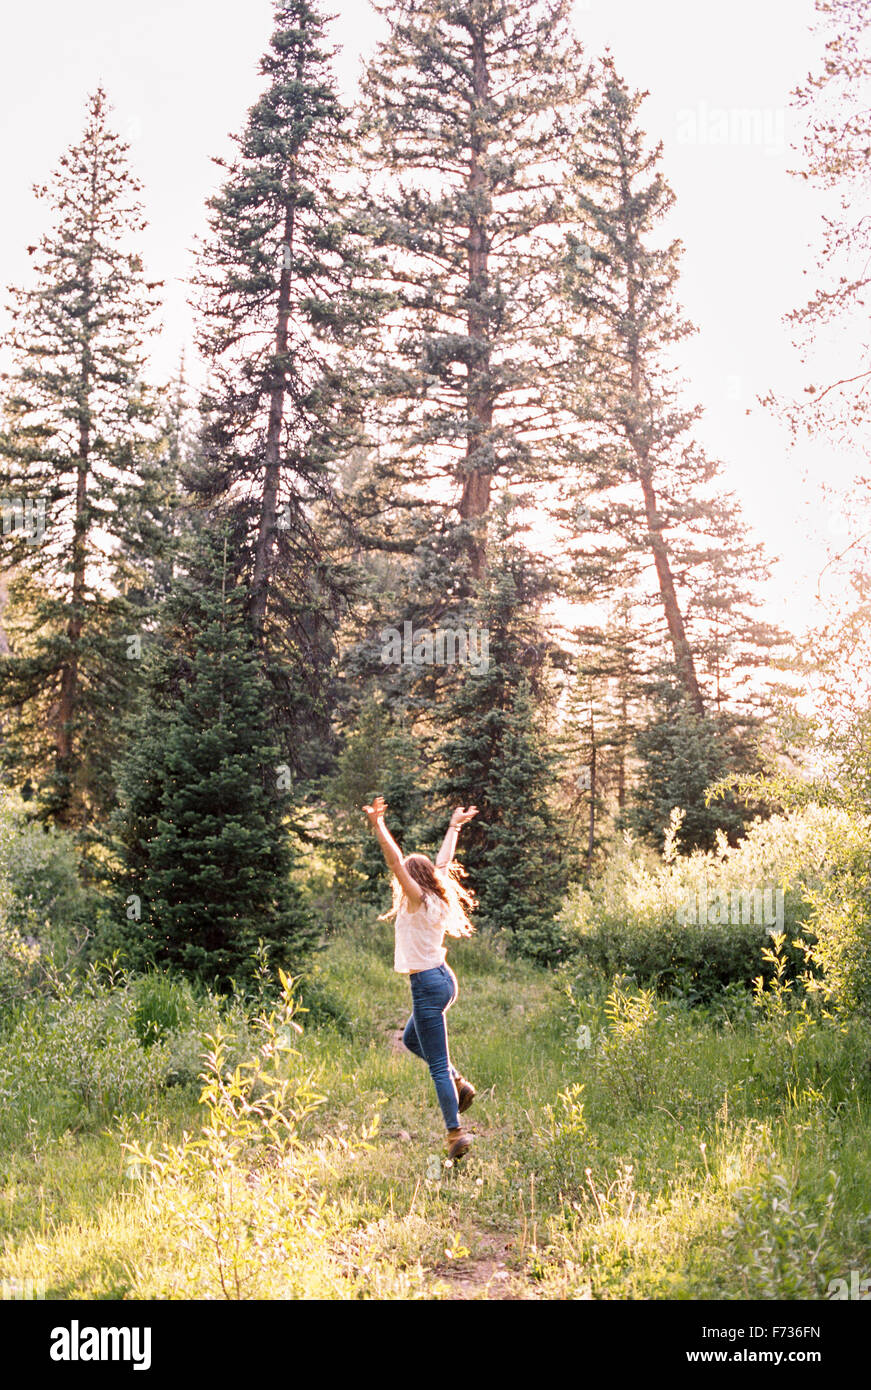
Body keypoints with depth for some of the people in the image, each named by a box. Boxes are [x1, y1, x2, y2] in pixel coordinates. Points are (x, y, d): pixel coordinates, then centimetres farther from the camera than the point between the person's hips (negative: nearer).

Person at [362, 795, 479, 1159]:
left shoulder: (419, 901, -14)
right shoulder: (438, 900, 7)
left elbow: (396, 861, -23)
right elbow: (443, 862, 21)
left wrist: (378, 825, -27)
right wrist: (454, 828, 32)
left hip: (428, 985, -9)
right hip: (443, 979, 9)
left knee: (438, 1065, -2)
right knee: (411, 1038, 28)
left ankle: (456, 1133, 2)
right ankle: (460, 1084, 25)